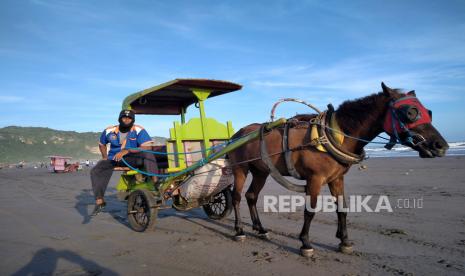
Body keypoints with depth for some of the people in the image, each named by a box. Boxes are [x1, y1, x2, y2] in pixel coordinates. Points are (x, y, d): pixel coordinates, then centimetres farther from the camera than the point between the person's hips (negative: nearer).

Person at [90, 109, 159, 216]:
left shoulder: (138, 130, -10)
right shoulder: (109, 131, 3)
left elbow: (147, 147, -23)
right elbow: (102, 144, 23)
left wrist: (126, 151, -28)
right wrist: (105, 157, 6)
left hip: (132, 158, -3)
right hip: (113, 158, 4)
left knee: (148, 155, -31)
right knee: (95, 171, -18)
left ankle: (155, 182, -33)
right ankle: (99, 201, -11)